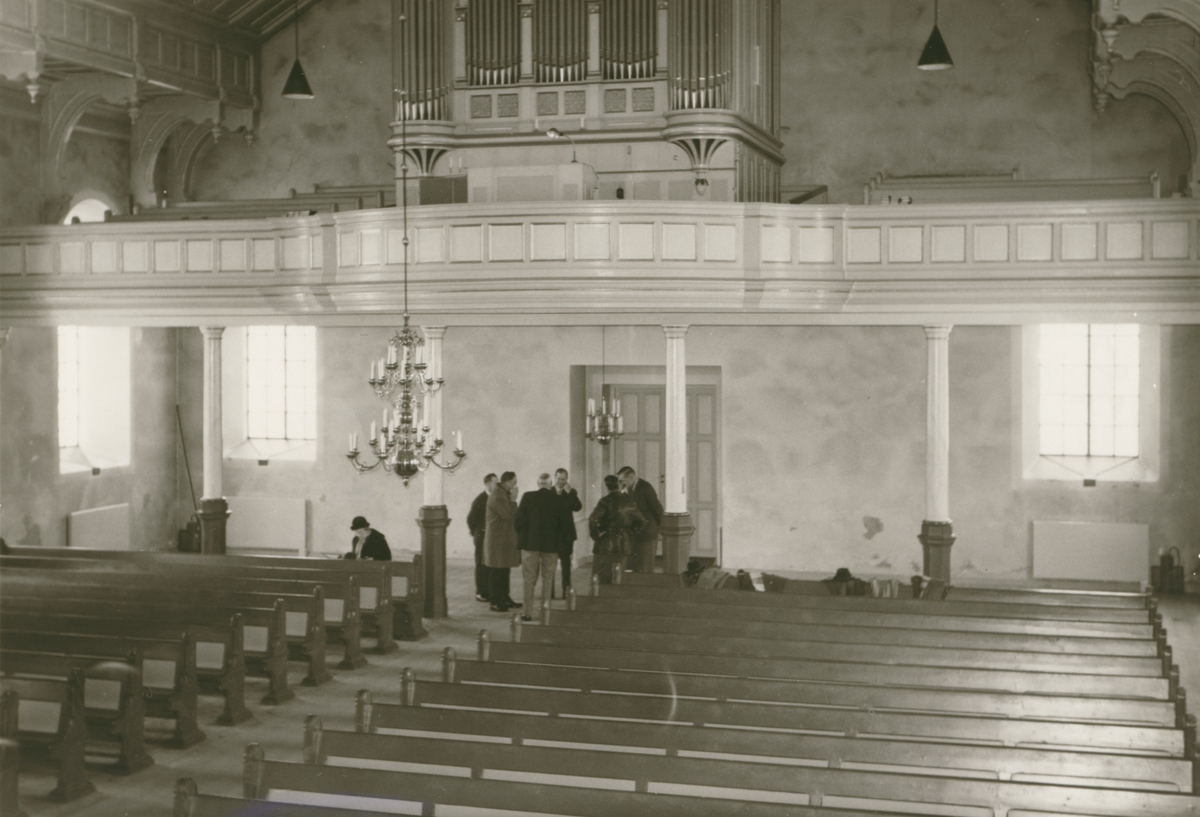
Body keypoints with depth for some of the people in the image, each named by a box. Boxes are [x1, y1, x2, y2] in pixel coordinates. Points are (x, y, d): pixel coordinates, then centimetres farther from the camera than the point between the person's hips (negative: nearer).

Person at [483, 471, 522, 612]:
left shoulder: (504, 494, 15)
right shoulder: (497, 497, -18)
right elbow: (508, 514, -24)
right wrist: (513, 500, -18)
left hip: (505, 539, 11)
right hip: (498, 541, -11)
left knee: (504, 571, 15)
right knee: (497, 573, -6)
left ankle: (504, 598, 22)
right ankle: (495, 602, -2)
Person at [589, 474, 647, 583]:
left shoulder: (606, 500, -12)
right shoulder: (628, 501, 4)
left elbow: (593, 520, -22)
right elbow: (641, 521, 10)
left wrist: (596, 535, -9)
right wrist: (631, 533, 12)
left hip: (606, 545, -5)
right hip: (624, 546, 5)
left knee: (601, 579, 0)